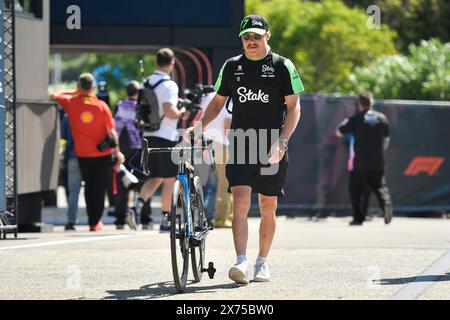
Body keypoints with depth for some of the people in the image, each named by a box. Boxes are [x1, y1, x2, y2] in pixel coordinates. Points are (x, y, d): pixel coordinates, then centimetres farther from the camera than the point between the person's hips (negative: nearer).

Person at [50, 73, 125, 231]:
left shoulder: (70, 103, -8)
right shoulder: (101, 106, -9)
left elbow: (53, 96, 11)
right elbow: (111, 132, -8)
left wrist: (74, 92, 15)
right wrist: (117, 151, 0)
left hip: (83, 154, 1)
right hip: (103, 153, -1)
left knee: (89, 187, 15)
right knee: (100, 187, 7)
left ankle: (92, 221, 15)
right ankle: (95, 222, 3)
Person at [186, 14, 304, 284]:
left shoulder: (283, 66, 1)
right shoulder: (232, 66, 10)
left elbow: (294, 107, -2)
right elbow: (218, 101, 20)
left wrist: (282, 142, -14)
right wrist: (200, 127, 4)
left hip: (272, 145, -1)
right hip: (240, 141, 1)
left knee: (268, 207, 7)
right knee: (240, 202, -14)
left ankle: (263, 262, 20)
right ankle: (242, 262, -21)